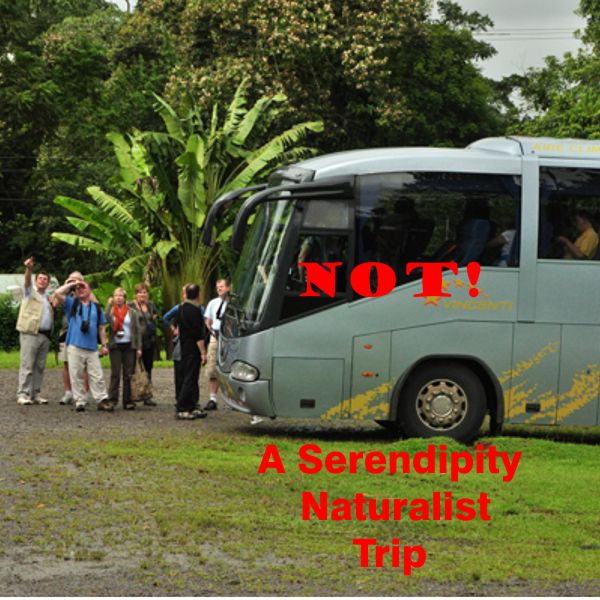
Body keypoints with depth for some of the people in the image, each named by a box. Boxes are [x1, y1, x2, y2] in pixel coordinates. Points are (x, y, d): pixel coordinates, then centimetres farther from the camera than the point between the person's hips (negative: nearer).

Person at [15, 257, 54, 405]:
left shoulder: (48, 297, 23)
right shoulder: (30, 292, 6)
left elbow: (51, 314, 24)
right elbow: (27, 281, -13)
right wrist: (29, 269, -34)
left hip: (45, 335, 6)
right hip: (30, 333, -6)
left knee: (40, 367, 5)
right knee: (27, 365, -9)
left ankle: (36, 394, 8)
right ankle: (23, 394, -11)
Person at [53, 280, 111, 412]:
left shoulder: (96, 307, 17)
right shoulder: (72, 304, 10)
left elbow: (101, 328, 18)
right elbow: (58, 293, -4)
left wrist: (104, 345, 12)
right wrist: (72, 284, 2)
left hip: (92, 348, 2)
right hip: (75, 347, -1)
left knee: (97, 376, -1)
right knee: (76, 376, -2)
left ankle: (102, 400, 0)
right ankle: (79, 402, 2)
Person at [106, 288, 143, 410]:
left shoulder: (133, 313, 8)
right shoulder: (111, 311, 7)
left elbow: (138, 330, 5)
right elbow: (106, 319, -17)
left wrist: (139, 347, -2)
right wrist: (109, 304, -10)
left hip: (129, 346, 1)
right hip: (115, 346, -1)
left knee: (129, 374, 1)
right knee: (115, 373, -4)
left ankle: (128, 401, 4)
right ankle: (112, 400, -2)